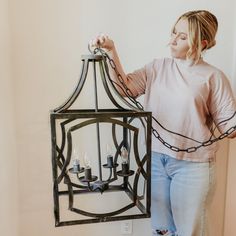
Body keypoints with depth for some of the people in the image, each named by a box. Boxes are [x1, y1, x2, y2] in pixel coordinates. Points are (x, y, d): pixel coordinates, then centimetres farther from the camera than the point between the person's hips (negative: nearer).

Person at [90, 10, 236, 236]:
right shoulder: (157, 67, 5)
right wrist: (112, 52, -16)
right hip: (156, 159, 3)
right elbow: (125, 88, -8)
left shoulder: (213, 77, -4)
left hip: (192, 164, -3)